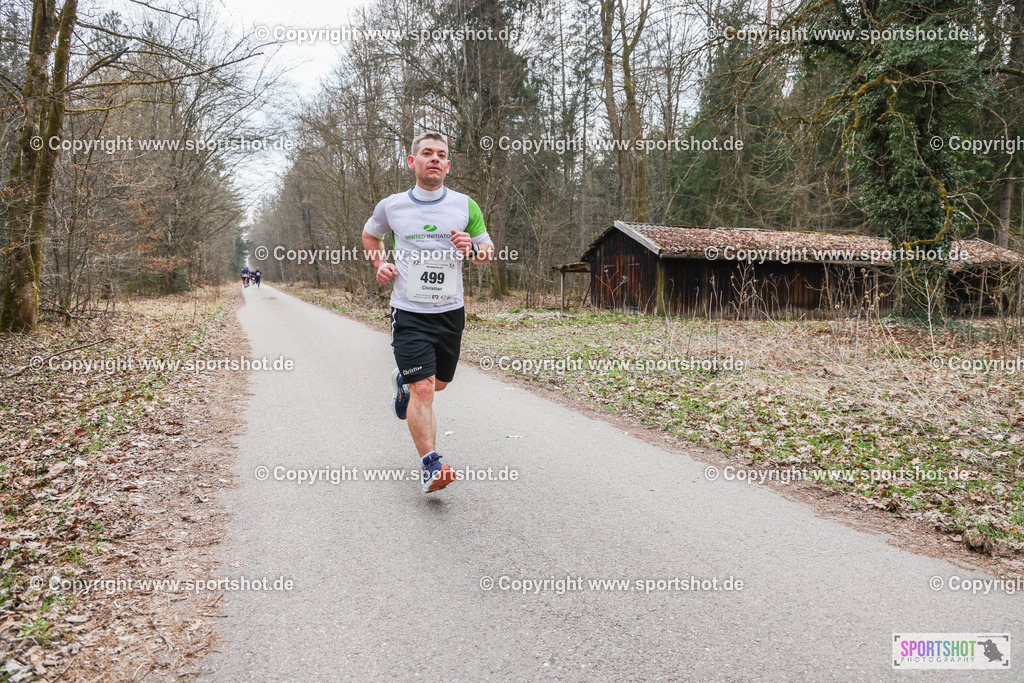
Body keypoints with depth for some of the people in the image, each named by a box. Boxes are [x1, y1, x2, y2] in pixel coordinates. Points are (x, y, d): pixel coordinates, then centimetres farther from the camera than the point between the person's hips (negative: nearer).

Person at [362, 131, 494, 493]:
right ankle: (430, 467, -6)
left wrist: (473, 249, -13)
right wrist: (380, 263, 2)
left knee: (438, 383, 19)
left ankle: (402, 381, 53)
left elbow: (488, 250, 10)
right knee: (422, 390, -13)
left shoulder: (465, 206, 0)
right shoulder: (391, 207, -1)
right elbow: (369, 235, 20)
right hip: (409, 311, -3)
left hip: (450, 311, 3)